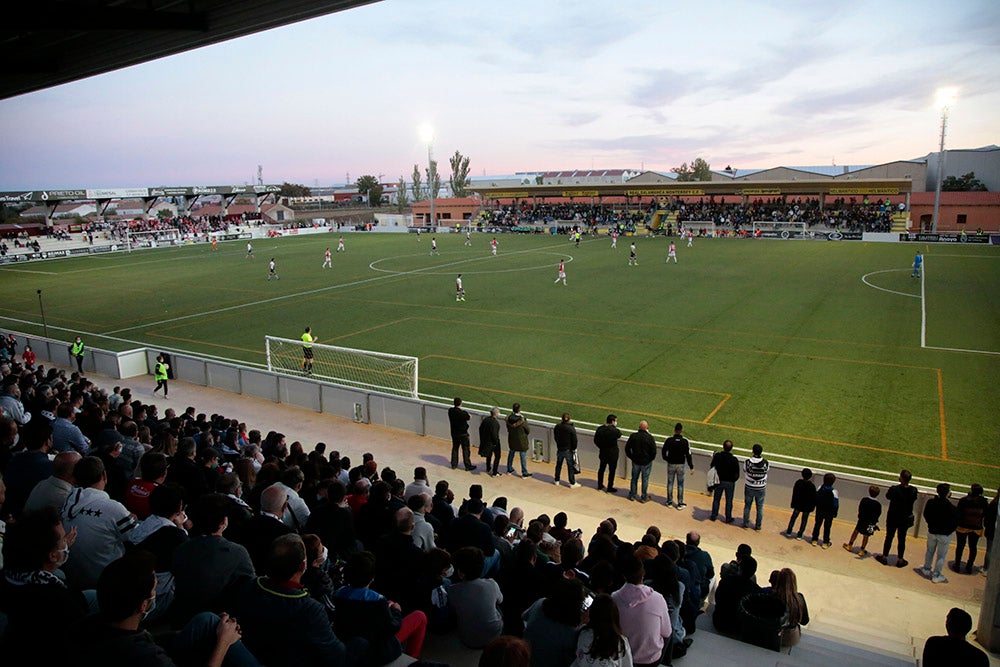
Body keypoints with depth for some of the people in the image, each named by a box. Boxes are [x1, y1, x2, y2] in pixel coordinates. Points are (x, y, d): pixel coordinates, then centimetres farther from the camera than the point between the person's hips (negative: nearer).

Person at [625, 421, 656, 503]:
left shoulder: (633, 436, -6)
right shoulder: (650, 438, -16)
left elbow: (627, 448, 1)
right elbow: (654, 451, -13)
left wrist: (631, 457, 11)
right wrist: (650, 459, 3)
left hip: (635, 461, 3)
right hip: (646, 462, -2)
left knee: (634, 478, 16)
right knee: (645, 480, 9)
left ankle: (632, 495, 24)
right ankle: (644, 498, 17)